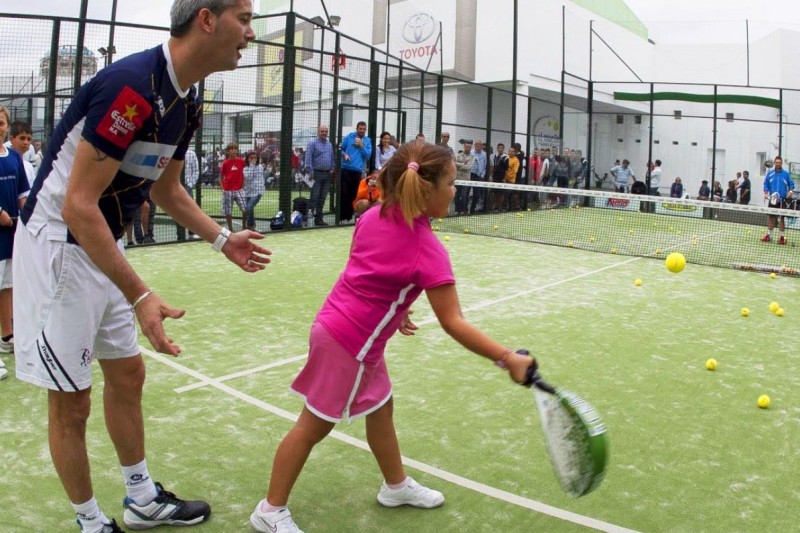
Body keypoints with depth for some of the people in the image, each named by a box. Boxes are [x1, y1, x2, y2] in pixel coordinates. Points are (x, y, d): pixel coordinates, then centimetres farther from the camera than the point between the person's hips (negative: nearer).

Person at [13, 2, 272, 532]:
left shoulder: (187, 101, 2)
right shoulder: (132, 85, -27)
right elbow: (78, 207, -28)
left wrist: (223, 239, 10)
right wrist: (141, 297, -30)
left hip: (103, 247, 9)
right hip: (59, 245, -9)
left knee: (128, 374, 16)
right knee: (71, 402, 4)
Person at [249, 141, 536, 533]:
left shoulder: (374, 216, -3)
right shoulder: (428, 250, -25)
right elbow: (453, 324, -26)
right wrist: (507, 358, -25)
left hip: (339, 323, 8)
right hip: (350, 341, -8)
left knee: (380, 407, 23)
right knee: (314, 425, 6)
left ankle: (396, 485, 43)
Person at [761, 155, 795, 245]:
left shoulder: (786, 173, 0)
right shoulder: (770, 173, 3)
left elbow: (791, 184, 5)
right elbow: (766, 184, 8)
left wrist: (791, 191, -13)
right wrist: (766, 193, -5)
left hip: (783, 200, -1)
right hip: (772, 199, 2)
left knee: (782, 218, 1)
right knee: (771, 217, 7)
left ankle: (782, 237, 8)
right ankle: (769, 235, 16)